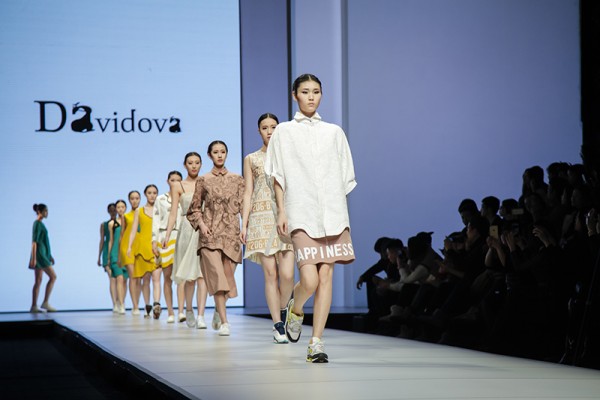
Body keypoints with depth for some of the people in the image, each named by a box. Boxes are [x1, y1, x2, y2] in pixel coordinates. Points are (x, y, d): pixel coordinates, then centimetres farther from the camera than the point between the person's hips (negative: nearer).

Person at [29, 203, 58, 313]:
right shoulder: (37, 224, -13)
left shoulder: (40, 224, 18)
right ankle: (45, 302, -8)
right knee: (53, 276, -8)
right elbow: (34, 241, -19)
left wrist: (50, 255, 24)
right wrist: (33, 258, -22)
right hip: (39, 254, -10)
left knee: (38, 281, 5)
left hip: (41, 254, 10)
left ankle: (34, 307, 2)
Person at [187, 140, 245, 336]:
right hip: (210, 233, -2)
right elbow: (195, 208, 11)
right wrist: (201, 224, -6)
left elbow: (243, 205, 8)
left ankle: (218, 310, 28)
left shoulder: (237, 179, 11)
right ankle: (224, 321, -15)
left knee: (228, 275, 2)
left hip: (231, 232, 2)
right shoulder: (203, 180, 7)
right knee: (217, 275, -12)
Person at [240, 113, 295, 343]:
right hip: (262, 218, 0)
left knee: (287, 273, -12)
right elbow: (248, 193, 9)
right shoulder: (251, 159, 13)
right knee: (271, 273, -4)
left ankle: (282, 311, 15)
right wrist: (244, 224, 0)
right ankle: (278, 326, 2)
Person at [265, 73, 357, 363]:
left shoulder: (334, 132, 14)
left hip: (333, 213, 3)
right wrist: (281, 211, -2)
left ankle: (316, 343, 2)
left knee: (326, 276, -3)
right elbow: (278, 177, 7)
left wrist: (342, 214, 9)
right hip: (301, 213, -2)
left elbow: (344, 177, 14)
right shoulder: (284, 132, 9)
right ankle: (295, 309, 20)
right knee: (309, 279, -14)